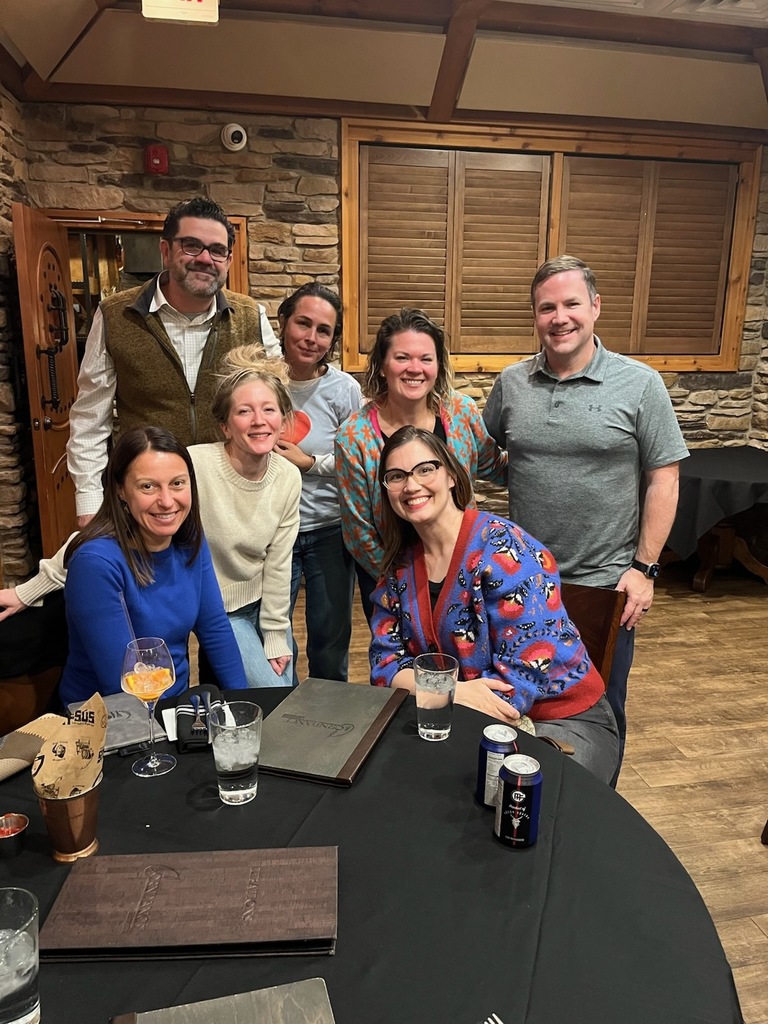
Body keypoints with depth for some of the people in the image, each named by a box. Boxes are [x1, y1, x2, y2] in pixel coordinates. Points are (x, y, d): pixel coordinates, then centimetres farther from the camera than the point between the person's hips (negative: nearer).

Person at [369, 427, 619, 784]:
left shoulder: (502, 549, -20)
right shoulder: (401, 564, 0)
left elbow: (525, 672, -24)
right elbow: (385, 658, -1)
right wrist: (453, 692, -21)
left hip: (561, 720, -5)